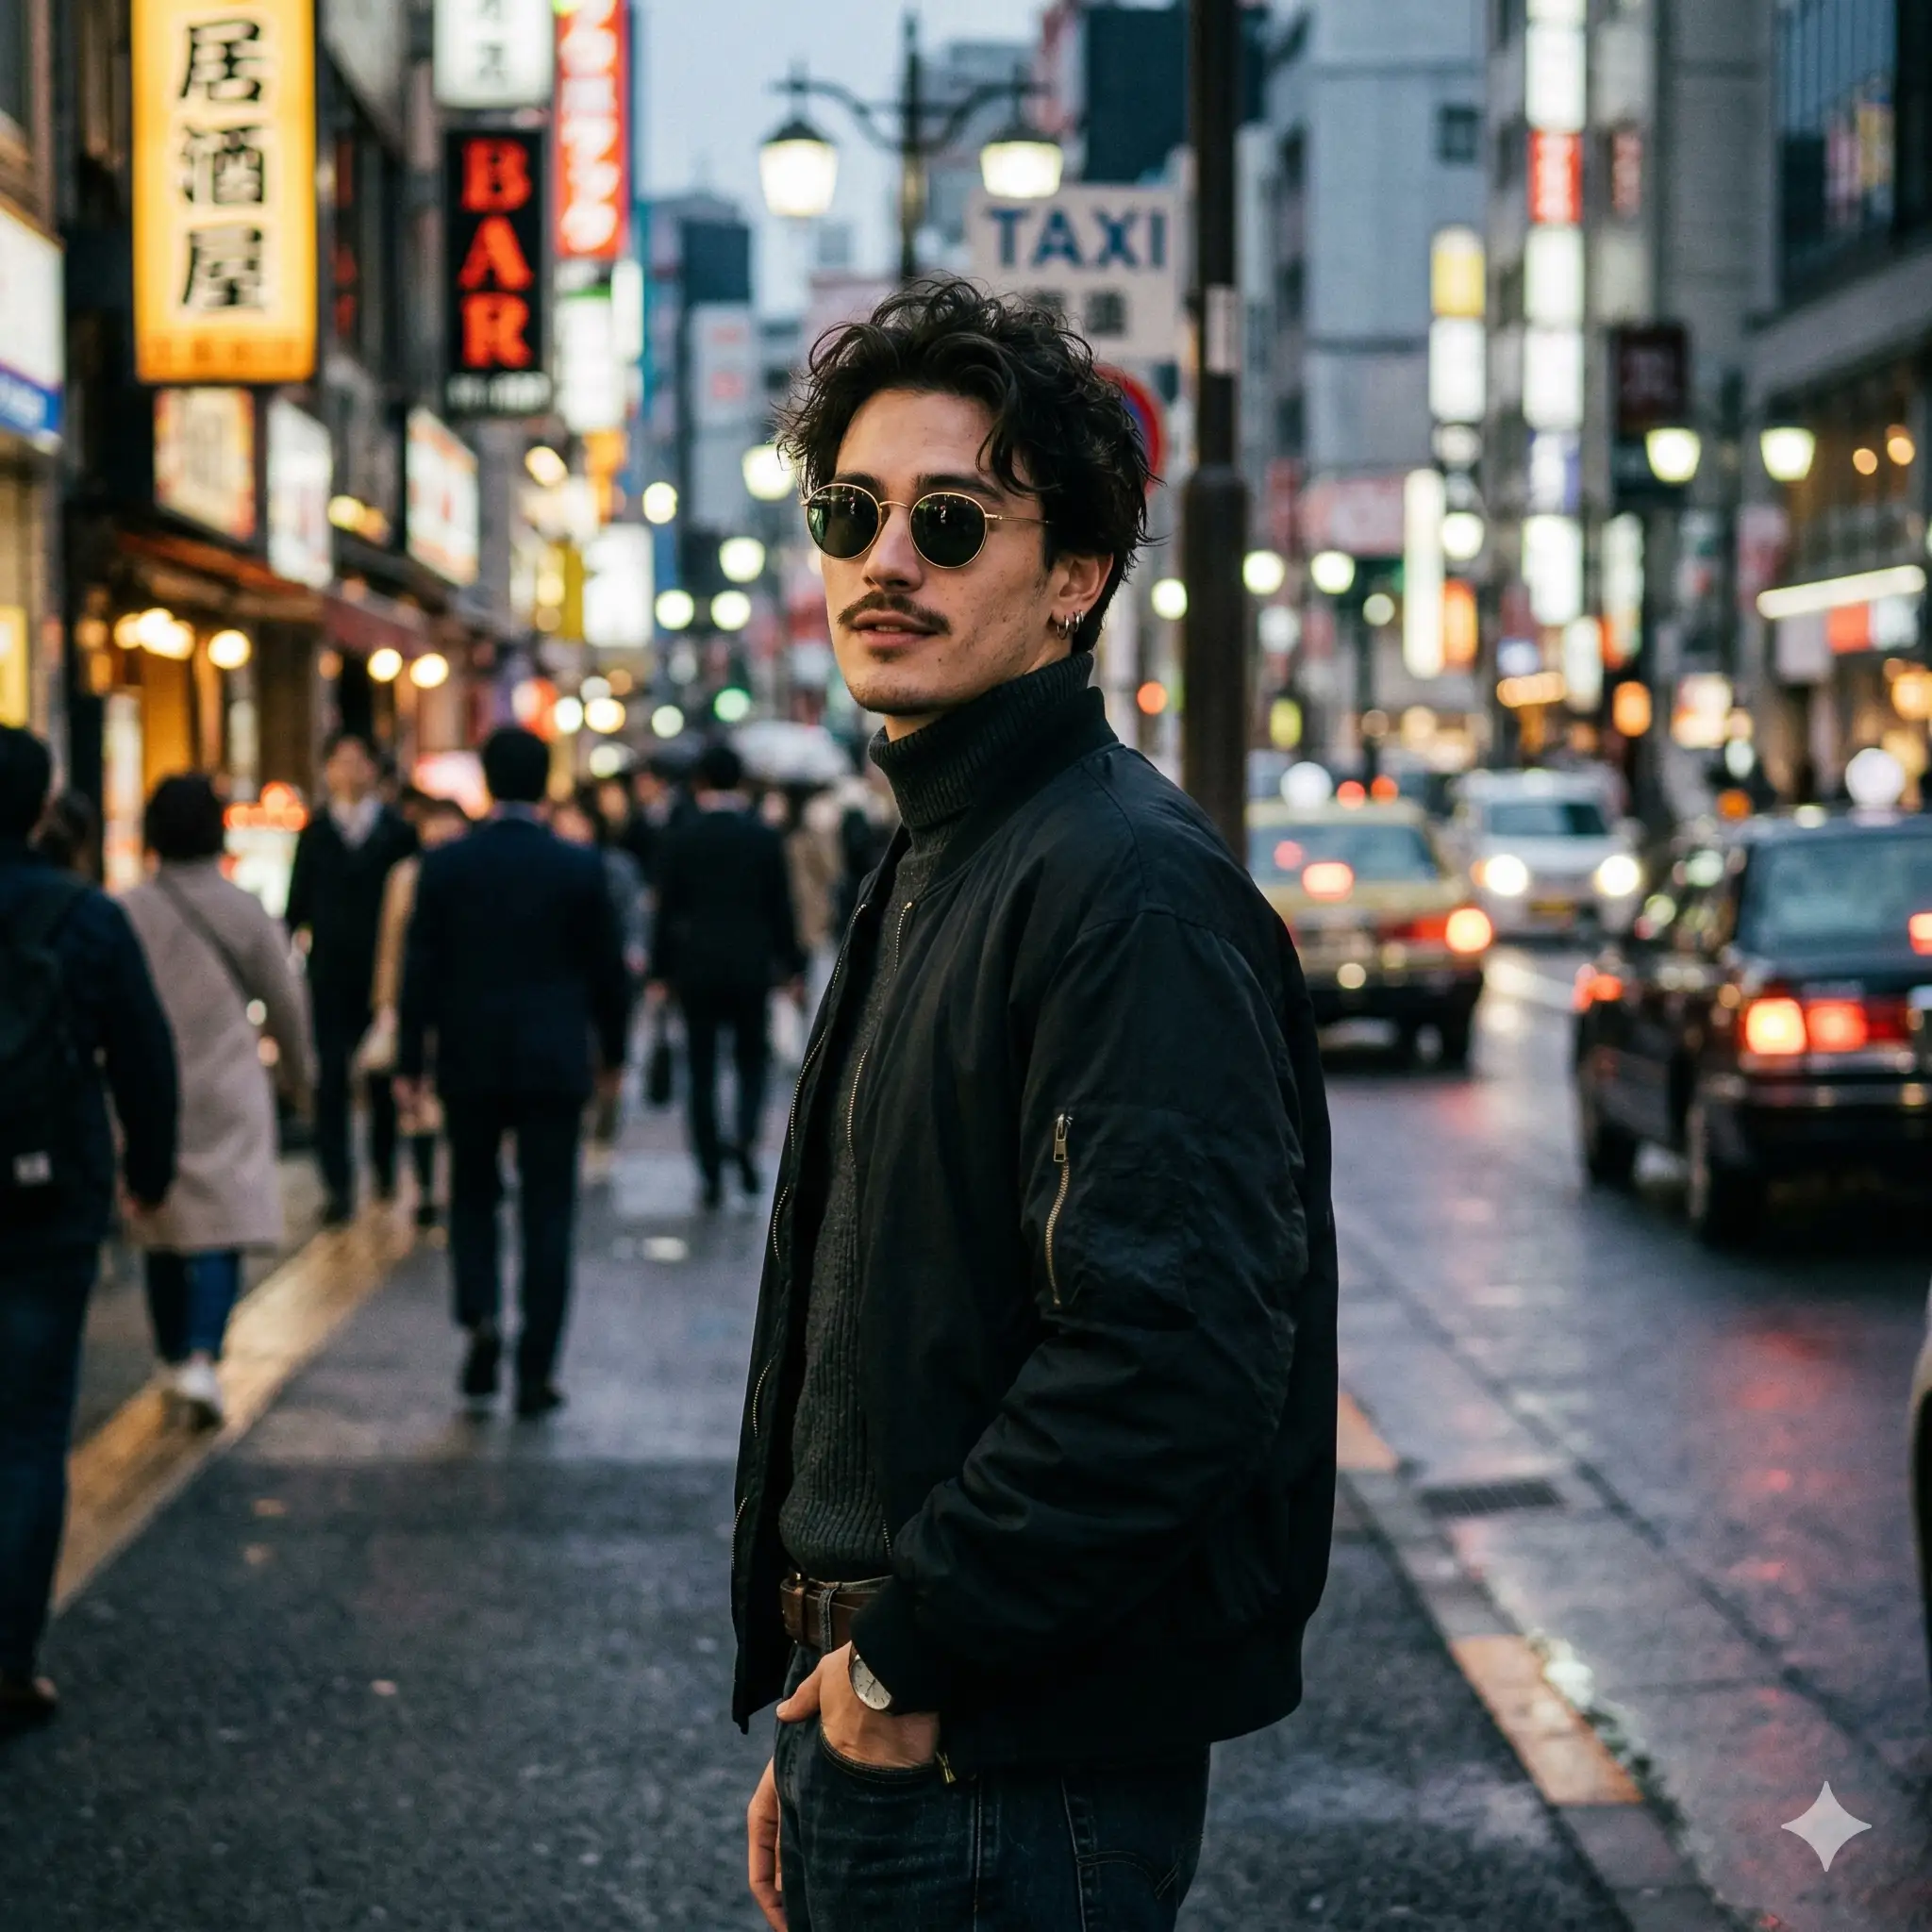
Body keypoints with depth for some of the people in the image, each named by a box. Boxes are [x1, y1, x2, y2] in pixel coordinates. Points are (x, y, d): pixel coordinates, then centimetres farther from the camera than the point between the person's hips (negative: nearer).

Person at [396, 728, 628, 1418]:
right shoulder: (580, 869, -5)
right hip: (552, 1063, -1)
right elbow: (606, 968, 2)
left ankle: (480, 1316, -5)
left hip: (469, 1062, 1)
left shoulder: (444, 866, -4)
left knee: (472, 1196, 18)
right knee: (547, 1214, 4)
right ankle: (535, 1372, 3)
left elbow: (421, 969, -3)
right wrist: (612, 1052, 15)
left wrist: (410, 1063, 3)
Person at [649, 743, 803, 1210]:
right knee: (753, 1057, 14)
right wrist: (790, 965, 10)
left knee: (701, 1069, 6)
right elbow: (781, 909, 1)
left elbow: (667, 911, -2)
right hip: (751, 967, 0)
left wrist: (660, 972, 5)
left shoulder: (679, 839, -3)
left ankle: (711, 1172, 5)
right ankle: (746, 1137, -11)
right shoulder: (765, 838, -2)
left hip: (696, 966, 0)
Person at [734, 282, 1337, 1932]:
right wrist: (813, 1721, 18)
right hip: (880, 1728, 9)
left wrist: (904, 1655, -19)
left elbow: (1170, 1360, -28)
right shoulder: (937, 869, 14)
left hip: (1015, 1779, -9)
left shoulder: (1132, 889, -18)